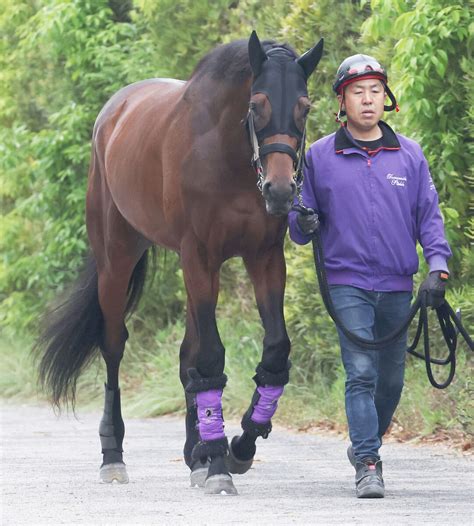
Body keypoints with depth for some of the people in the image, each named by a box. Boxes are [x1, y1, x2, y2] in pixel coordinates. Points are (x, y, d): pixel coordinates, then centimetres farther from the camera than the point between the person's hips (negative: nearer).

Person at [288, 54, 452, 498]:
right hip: (348, 283, -3)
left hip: (398, 286, 3)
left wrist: (438, 267, -7)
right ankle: (367, 466, -13)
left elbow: (429, 215, 7)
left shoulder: (409, 155, 6)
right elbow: (298, 220, 9)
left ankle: (366, 442, 35)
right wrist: (302, 225, -16)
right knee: (361, 373, -14)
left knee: (391, 378, 12)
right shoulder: (319, 156, 3)